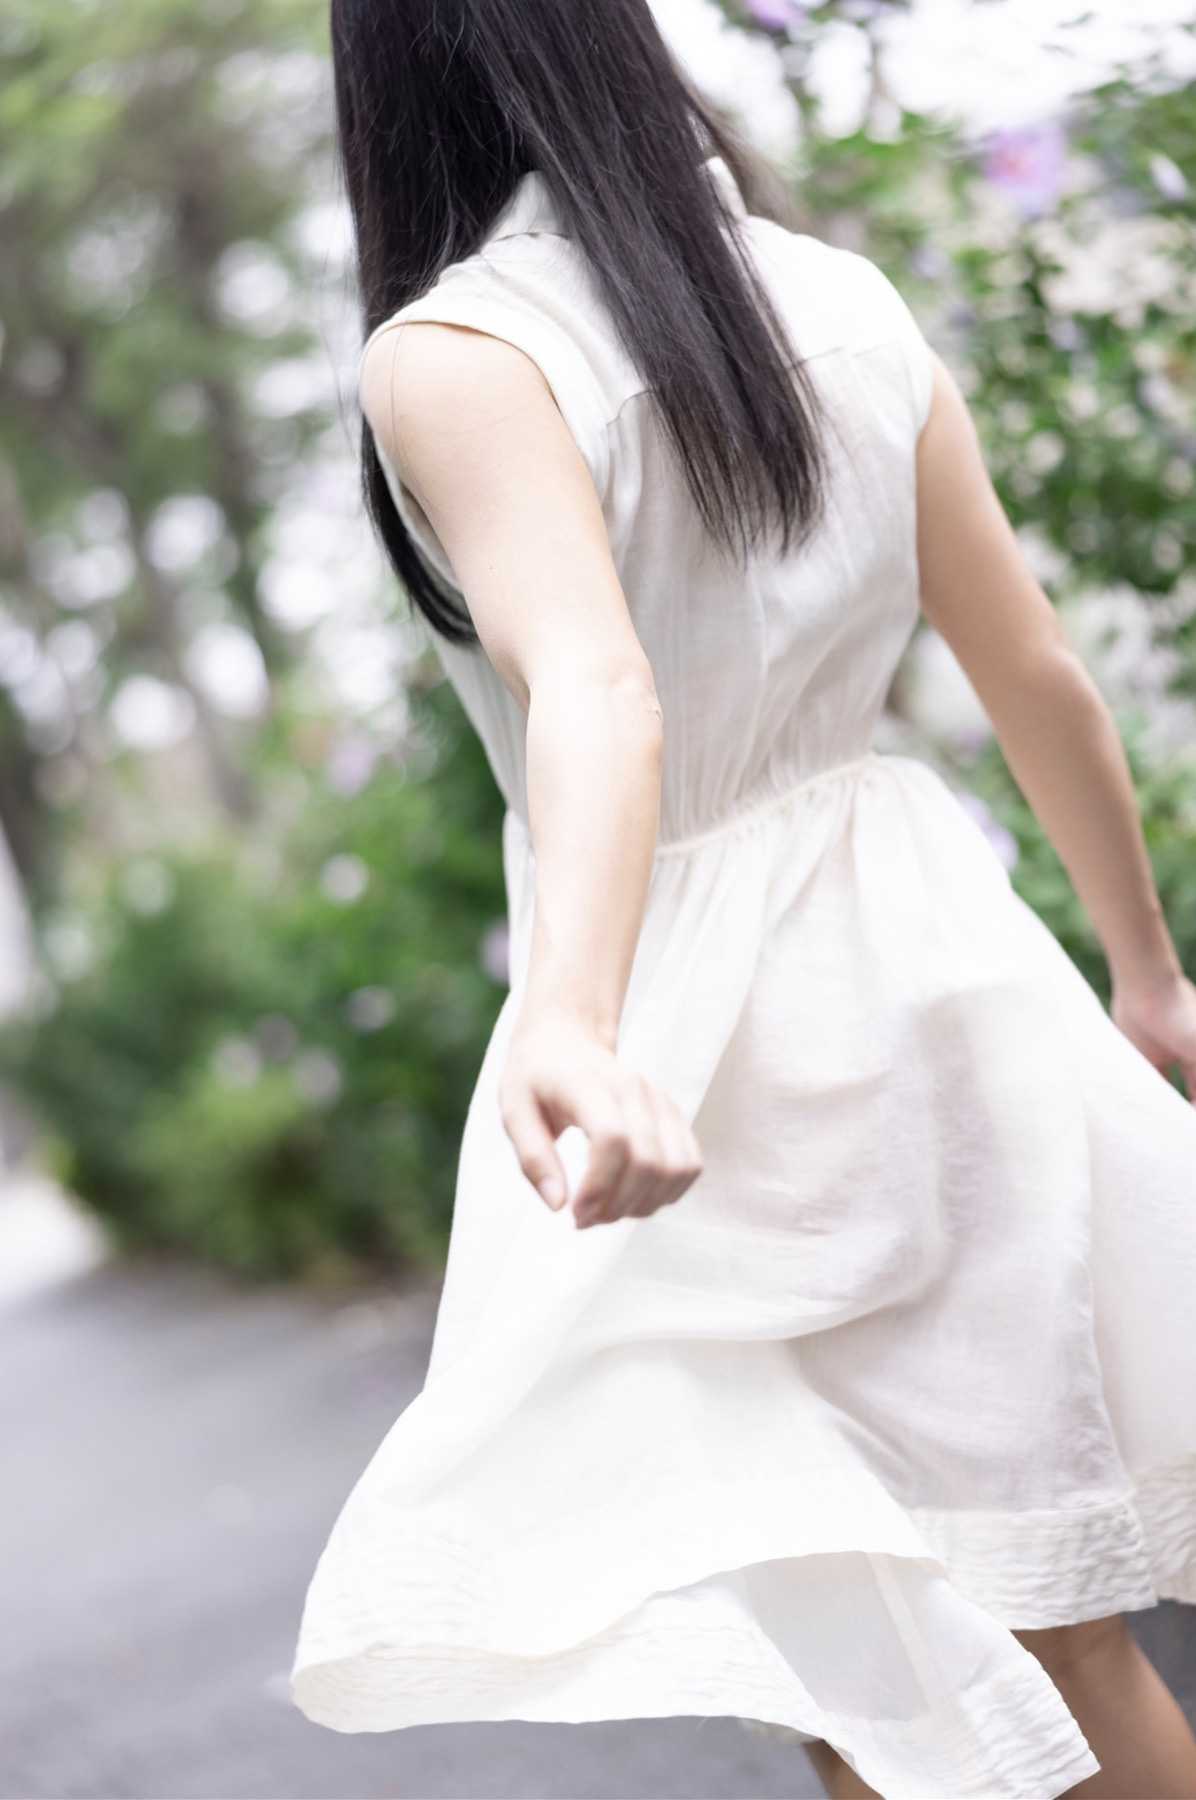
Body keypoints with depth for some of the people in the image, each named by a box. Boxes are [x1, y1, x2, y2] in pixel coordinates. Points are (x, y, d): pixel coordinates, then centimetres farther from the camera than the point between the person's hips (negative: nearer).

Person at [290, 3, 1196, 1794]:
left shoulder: (453, 355, -15)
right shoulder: (848, 301, 3)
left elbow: (594, 691, -33)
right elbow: (1038, 673, 8)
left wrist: (568, 1016, -49)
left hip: (695, 1027, -6)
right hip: (919, 946, 6)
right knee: (1044, 1613, 19)